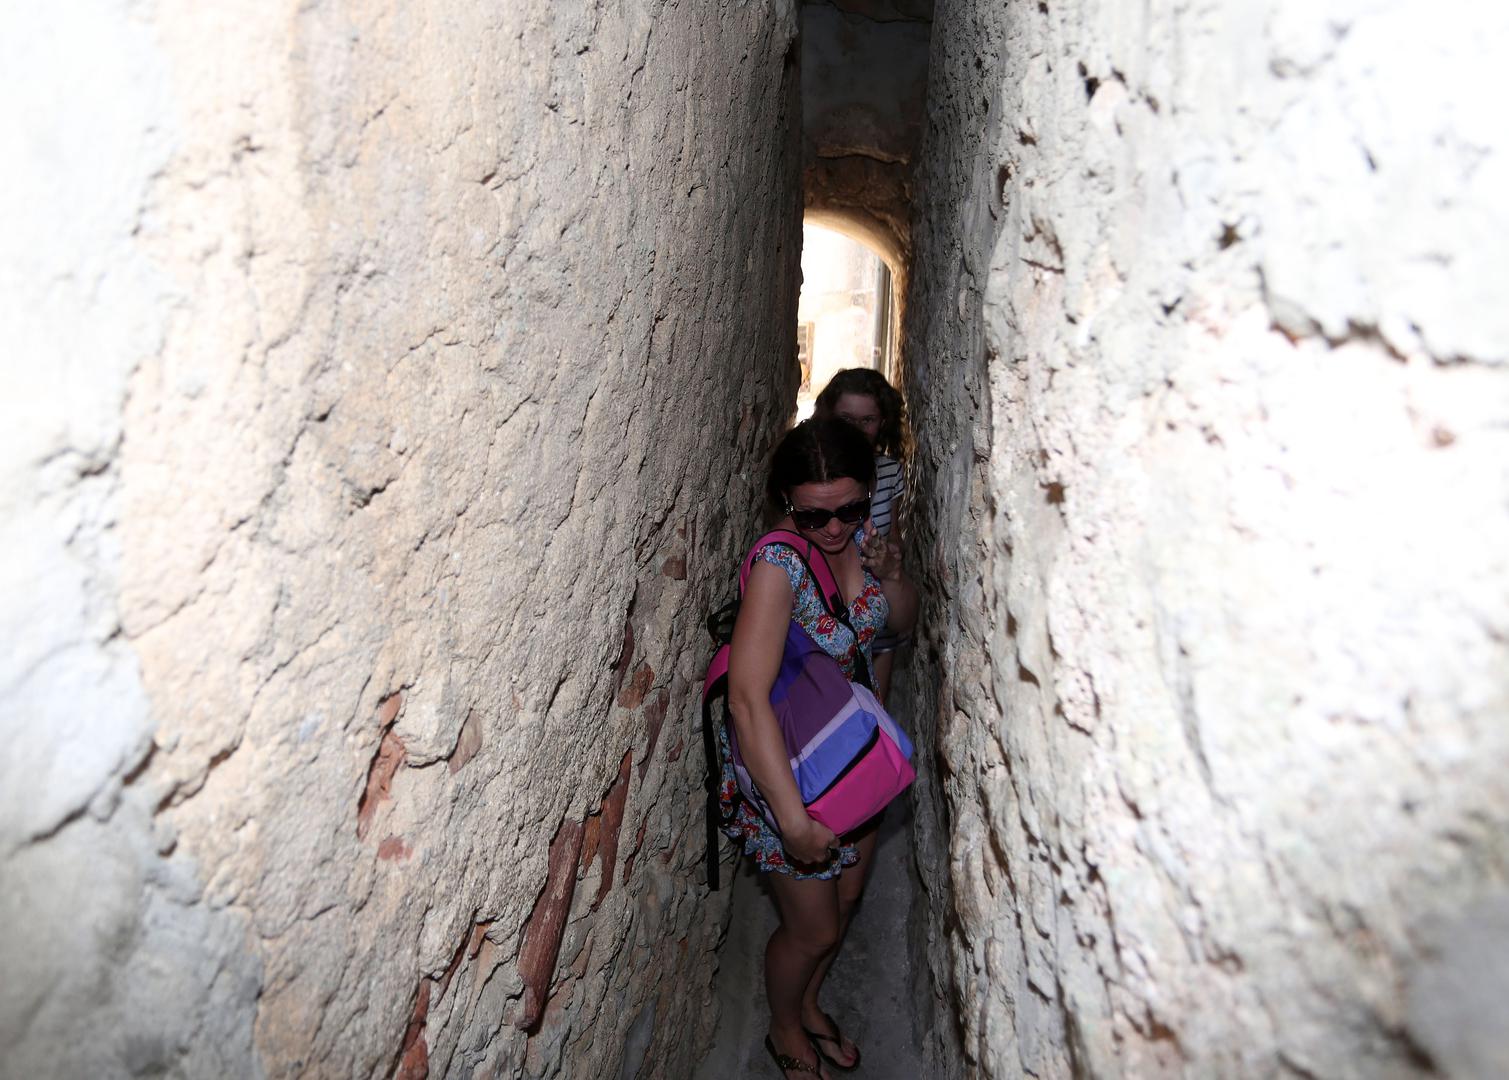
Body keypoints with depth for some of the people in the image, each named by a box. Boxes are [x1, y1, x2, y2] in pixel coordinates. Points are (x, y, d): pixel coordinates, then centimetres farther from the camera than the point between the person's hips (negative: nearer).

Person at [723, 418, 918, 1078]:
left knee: (846, 899, 24)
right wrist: (794, 820, -39)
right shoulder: (778, 563, -31)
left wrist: (890, 573, -15)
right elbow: (747, 698, -37)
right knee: (813, 930, 11)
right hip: (786, 763, -6)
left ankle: (808, 1004, 52)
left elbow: (902, 621, 8)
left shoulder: (860, 533, -9)